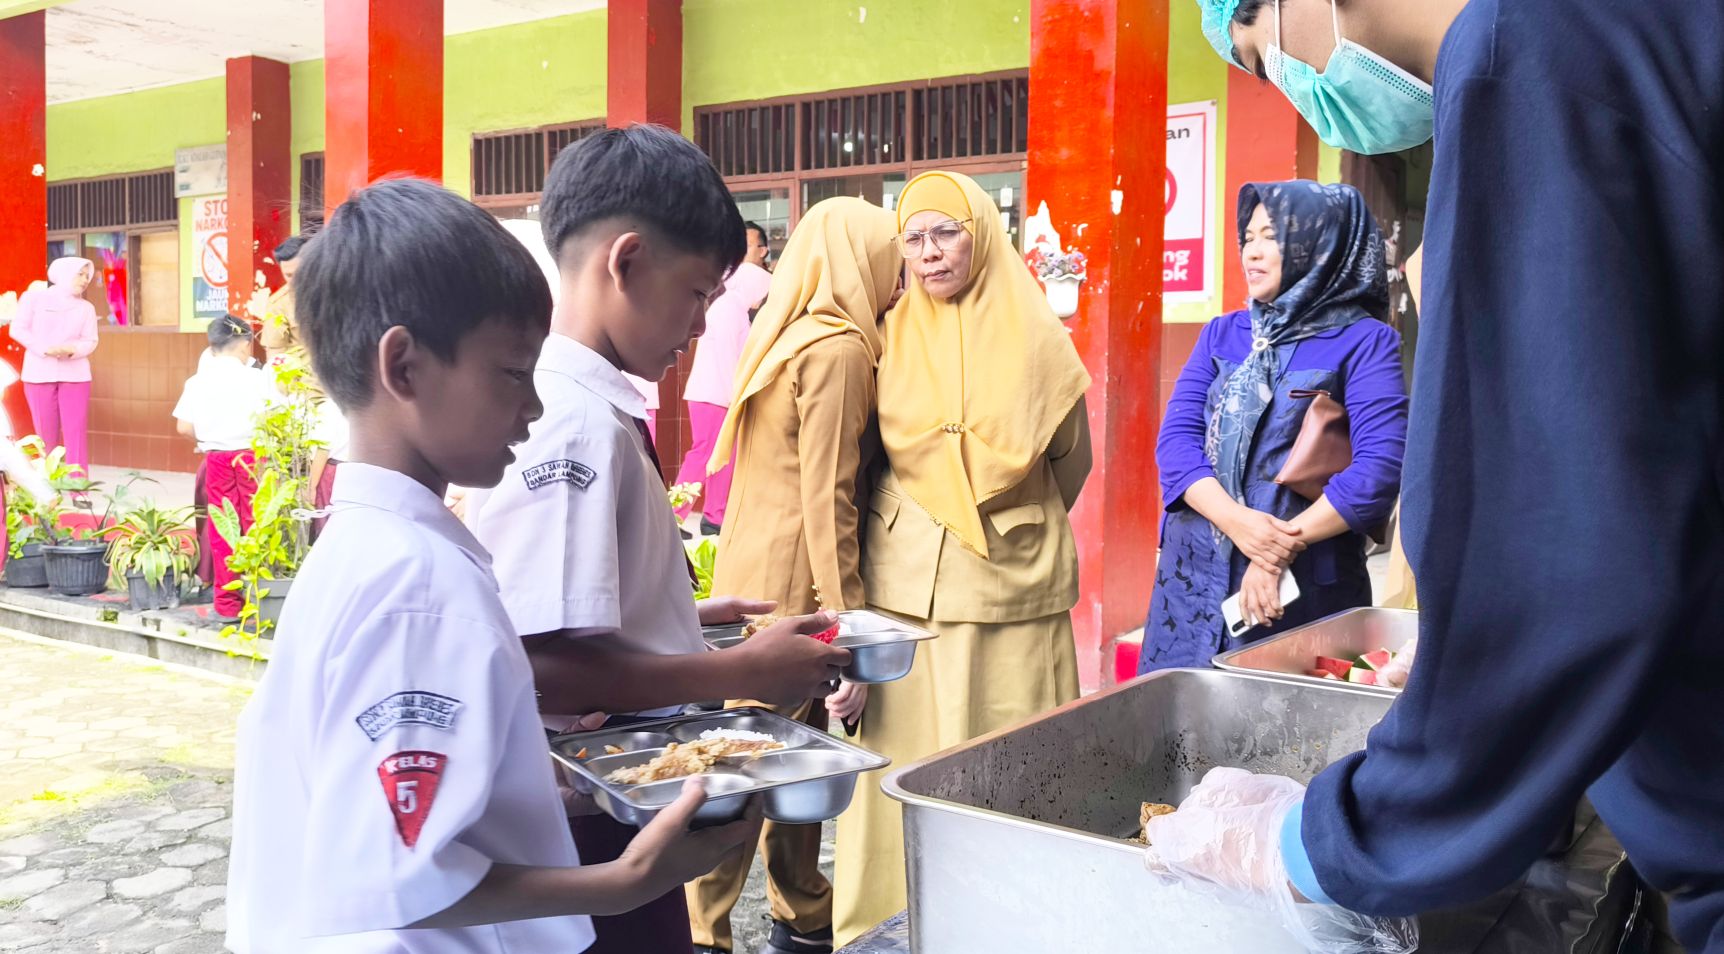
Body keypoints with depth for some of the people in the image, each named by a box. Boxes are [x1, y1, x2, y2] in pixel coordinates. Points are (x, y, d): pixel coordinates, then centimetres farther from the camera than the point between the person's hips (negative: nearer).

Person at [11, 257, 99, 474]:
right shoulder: (34, 297, 4)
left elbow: (90, 341, 4)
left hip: (74, 374, 1)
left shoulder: (86, 307, 10)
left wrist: (72, 350, -18)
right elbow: (18, 329, -1)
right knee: (46, 436, 3)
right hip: (39, 373, -1)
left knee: (76, 434, -6)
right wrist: (45, 349, -15)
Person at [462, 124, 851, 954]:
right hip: (592, 825, -9)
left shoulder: (561, 402, 5)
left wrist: (685, 615, 11)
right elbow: (544, 662, -28)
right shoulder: (581, 424, -23)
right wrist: (742, 674, -20)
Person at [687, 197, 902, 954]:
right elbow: (827, 499, -18)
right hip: (793, 579, -9)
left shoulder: (785, 337, 12)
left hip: (751, 563, 9)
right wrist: (848, 625, -17)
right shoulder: (839, 350, -14)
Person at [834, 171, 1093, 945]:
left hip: (1012, 584, -1)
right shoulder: (893, 337, 4)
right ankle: (890, 920, 15)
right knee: (905, 749, 3)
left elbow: (1070, 464, 12)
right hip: (903, 582, 1)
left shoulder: (1035, 337, 2)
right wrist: (913, 527, 12)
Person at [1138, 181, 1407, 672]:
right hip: (1196, 576, 4)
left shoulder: (1364, 342, -2)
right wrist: (1238, 521, -16)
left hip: (1306, 583, -4)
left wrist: (1285, 548, -20)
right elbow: (1176, 437, 0)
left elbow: (1381, 466, -13)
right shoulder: (1222, 334, 12)